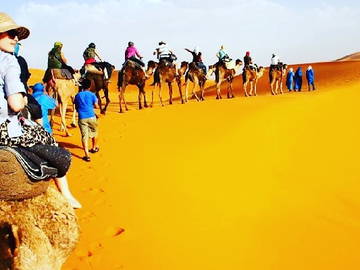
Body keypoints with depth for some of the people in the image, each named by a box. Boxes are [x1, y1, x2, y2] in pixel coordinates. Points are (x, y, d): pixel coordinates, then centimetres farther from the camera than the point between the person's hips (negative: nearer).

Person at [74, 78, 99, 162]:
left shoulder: (77, 95, 6)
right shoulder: (92, 95, 0)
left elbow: (76, 107, 13)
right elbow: (96, 106, -1)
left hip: (82, 118, 1)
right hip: (91, 117, 0)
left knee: (84, 136, -4)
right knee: (94, 132, 24)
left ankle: (87, 155, -13)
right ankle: (94, 147, 43)